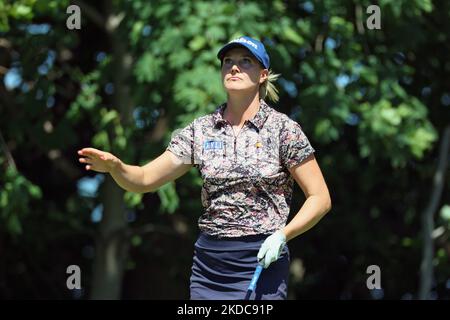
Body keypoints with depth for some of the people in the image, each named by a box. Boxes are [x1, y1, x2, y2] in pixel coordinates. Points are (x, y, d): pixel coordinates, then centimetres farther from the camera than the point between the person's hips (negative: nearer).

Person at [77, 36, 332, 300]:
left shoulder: (283, 129, -4)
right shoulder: (201, 130, 7)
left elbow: (320, 198, -2)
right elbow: (144, 179, 6)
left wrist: (282, 235, -16)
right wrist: (115, 166, -16)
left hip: (263, 262, -4)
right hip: (209, 264, 4)